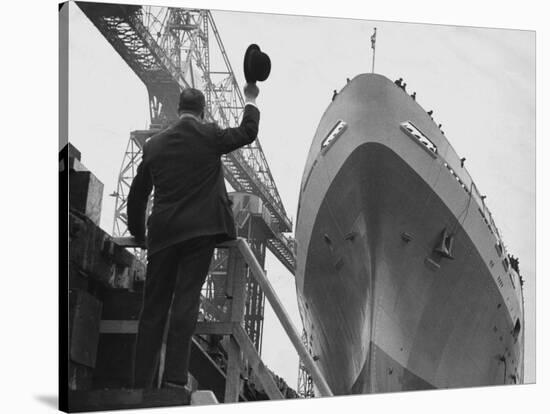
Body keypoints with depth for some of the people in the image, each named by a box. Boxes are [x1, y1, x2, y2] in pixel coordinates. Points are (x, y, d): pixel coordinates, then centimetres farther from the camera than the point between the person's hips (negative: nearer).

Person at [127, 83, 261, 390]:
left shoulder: (155, 144, 9)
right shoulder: (209, 136, -1)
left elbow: (137, 194, 14)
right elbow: (248, 133, 15)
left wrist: (138, 232, 27)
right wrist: (250, 100, 30)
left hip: (163, 234, 3)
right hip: (200, 230, -3)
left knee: (154, 306, 6)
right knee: (187, 299, -6)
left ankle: (142, 382, 7)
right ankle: (175, 378, -13)